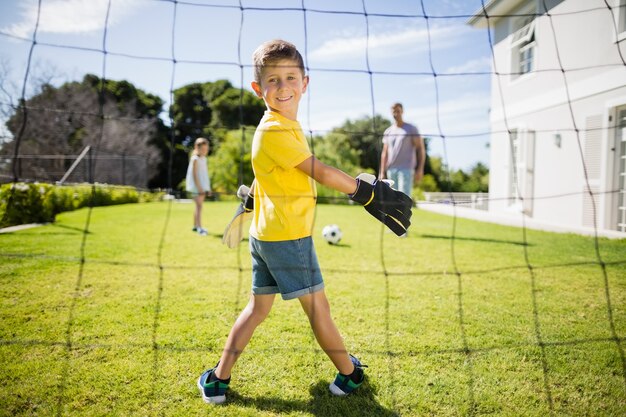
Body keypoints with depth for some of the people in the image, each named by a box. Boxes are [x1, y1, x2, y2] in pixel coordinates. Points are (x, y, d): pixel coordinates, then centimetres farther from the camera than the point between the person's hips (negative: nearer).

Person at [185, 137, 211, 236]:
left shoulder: (204, 159, 13)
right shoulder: (195, 159, -12)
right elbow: (194, 174, -16)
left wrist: (208, 187, 13)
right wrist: (199, 187, -20)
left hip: (203, 186, 8)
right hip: (196, 186, -8)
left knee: (198, 205, 12)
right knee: (199, 205, -13)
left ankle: (195, 226, 20)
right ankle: (199, 228, -15)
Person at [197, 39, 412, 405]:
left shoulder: (279, 126, 12)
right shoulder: (277, 130, -18)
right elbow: (319, 172, -20)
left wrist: (250, 203, 39)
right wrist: (368, 193, -15)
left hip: (264, 235, 10)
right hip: (288, 236, -10)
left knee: (257, 308, 16)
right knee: (318, 307, 6)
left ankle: (218, 380, 22)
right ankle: (350, 375, 25)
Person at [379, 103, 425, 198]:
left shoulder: (411, 129, 2)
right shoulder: (388, 132, 15)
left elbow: (421, 149, -1)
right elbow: (384, 153, 15)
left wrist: (420, 170, -10)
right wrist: (382, 172, 7)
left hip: (406, 169, -5)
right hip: (391, 170, 5)